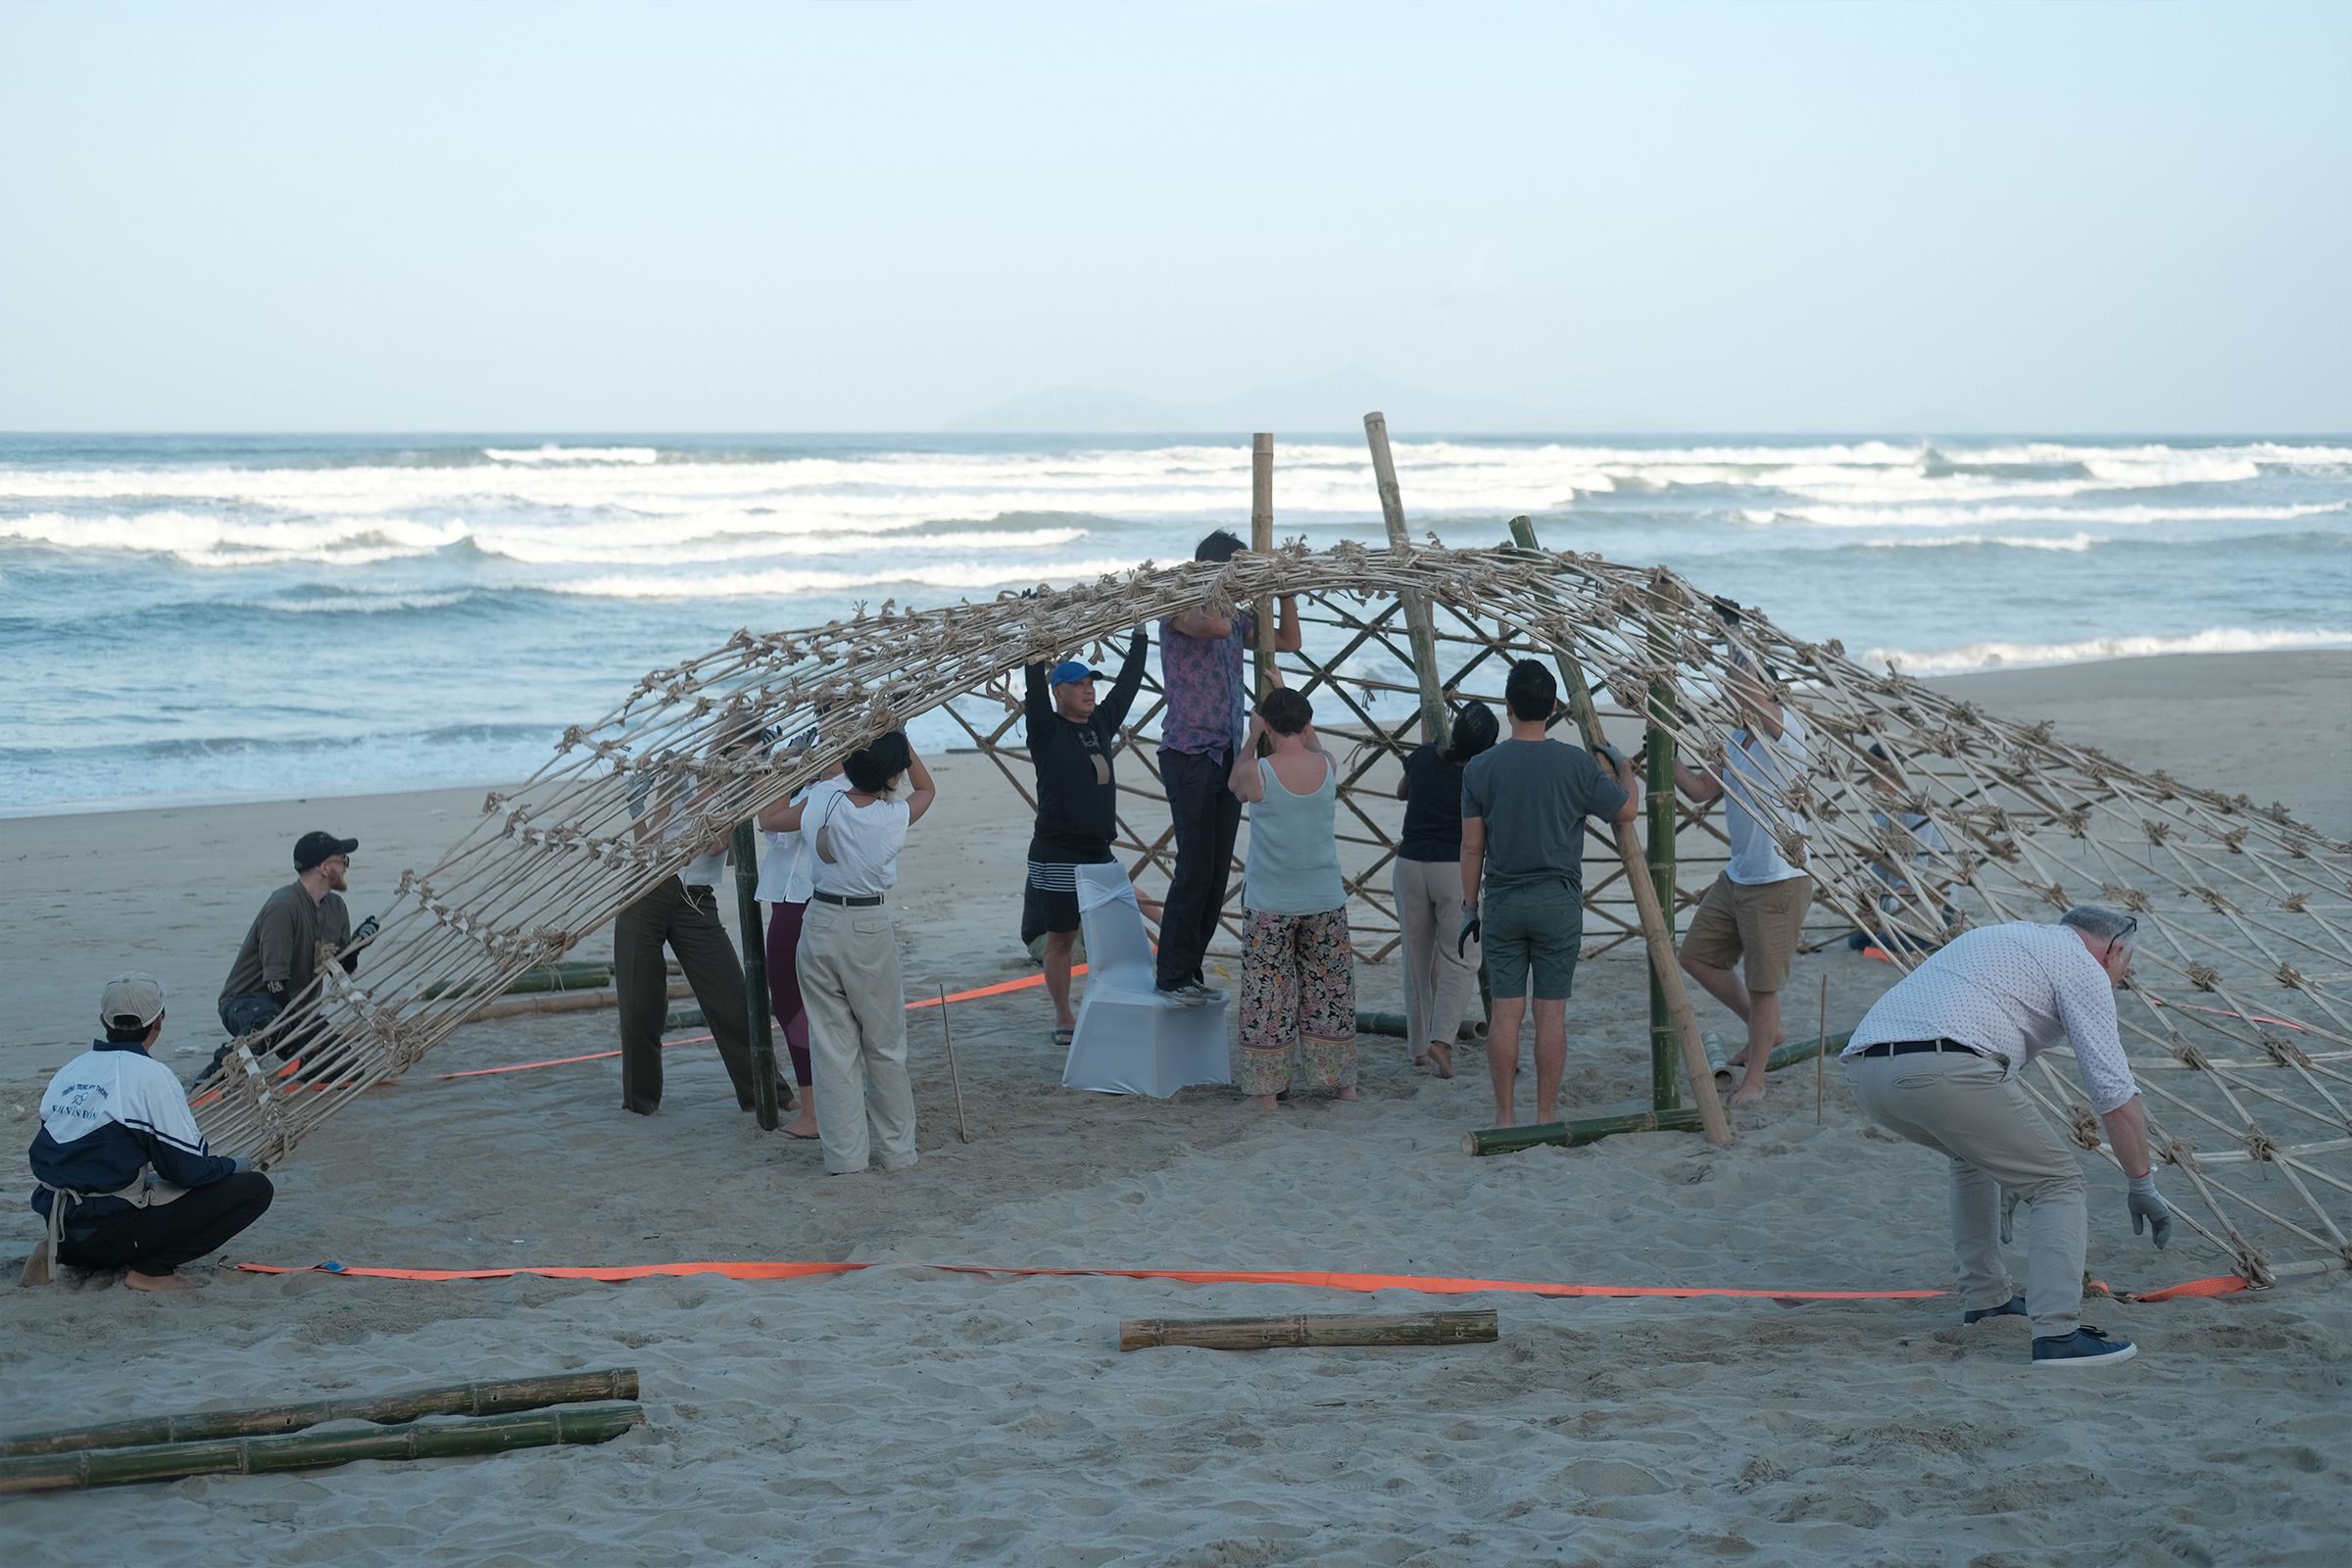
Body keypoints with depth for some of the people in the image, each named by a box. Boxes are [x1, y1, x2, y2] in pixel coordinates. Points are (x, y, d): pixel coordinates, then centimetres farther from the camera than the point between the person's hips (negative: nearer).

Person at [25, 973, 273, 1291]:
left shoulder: (68, 1072, 9)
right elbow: (190, 1169, -12)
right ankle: (151, 1270, -9)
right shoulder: (151, 1076, -12)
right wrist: (235, 1165, 9)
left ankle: (60, 1251, 14)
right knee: (255, 1187, -4)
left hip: (59, 1222, 7)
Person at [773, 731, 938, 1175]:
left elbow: (773, 819, 12)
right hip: (871, 929, -1)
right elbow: (927, 788, 13)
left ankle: (844, 1153, 8)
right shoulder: (894, 818, -10)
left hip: (821, 926, 1)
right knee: (885, 1046, 12)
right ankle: (897, 1150, 18)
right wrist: (898, 739, 12)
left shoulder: (821, 809, -8)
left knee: (833, 1045, 7)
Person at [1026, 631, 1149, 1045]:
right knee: (1061, 937, 1)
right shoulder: (1047, 731, -7)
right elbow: (1036, 685, -21)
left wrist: (1139, 636, 22)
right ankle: (1063, 1019, 8)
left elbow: (1128, 683, 20)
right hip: (1059, 853, -6)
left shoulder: (1101, 723, 11)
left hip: (1099, 851, 6)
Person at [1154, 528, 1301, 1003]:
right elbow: (1218, 626, -29)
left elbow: (1288, 641, 23)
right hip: (1189, 755, -8)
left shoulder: (1237, 616, 16)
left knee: (1217, 873, 6)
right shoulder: (1181, 610, -8)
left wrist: (1286, 591, 11)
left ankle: (1191, 970, 12)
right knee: (1195, 869, -10)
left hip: (1226, 757, 8)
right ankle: (1173, 975, -3)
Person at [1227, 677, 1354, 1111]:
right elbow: (1311, 742, 22)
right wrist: (1286, 695, 31)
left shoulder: (1257, 773, -14)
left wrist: (1252, 736, 20)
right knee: (1329, 989, 14)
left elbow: (1234, 789, 12)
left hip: (1269, 904, -3)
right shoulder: (1329, 767, -4)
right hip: (1325, 901, 3)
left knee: (1267, 995, 4)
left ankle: (1265, 1089, 6)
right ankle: (1341, 1080, 22)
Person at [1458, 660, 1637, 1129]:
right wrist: (1623, 765, 25)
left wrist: (1470, 906, 11)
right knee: (1551, 1011, 4)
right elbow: (1626, 810, 6)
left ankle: (1505, 1116, 7)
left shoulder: (1481, 768, -4)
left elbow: (1471, 847, 0)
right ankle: (1547, 1115, 8)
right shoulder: (1576, 764, -7)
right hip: (1559, 900, -1)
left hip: (1502, 901, 1)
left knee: (1505, 1010, 5)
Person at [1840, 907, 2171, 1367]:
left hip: (1865, 1068, 8)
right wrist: (2144, 1184, 19)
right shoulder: (2083, 967, 12)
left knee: (1974, 1150, 35)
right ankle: (2057, 1332, -8)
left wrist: (2004, 1175, 52)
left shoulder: (2002, 937, 37)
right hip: (1941, 1069, -8)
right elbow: (2114, 1093, 6)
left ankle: (1983, 1296, 33)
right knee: (2059, 1182, 5)